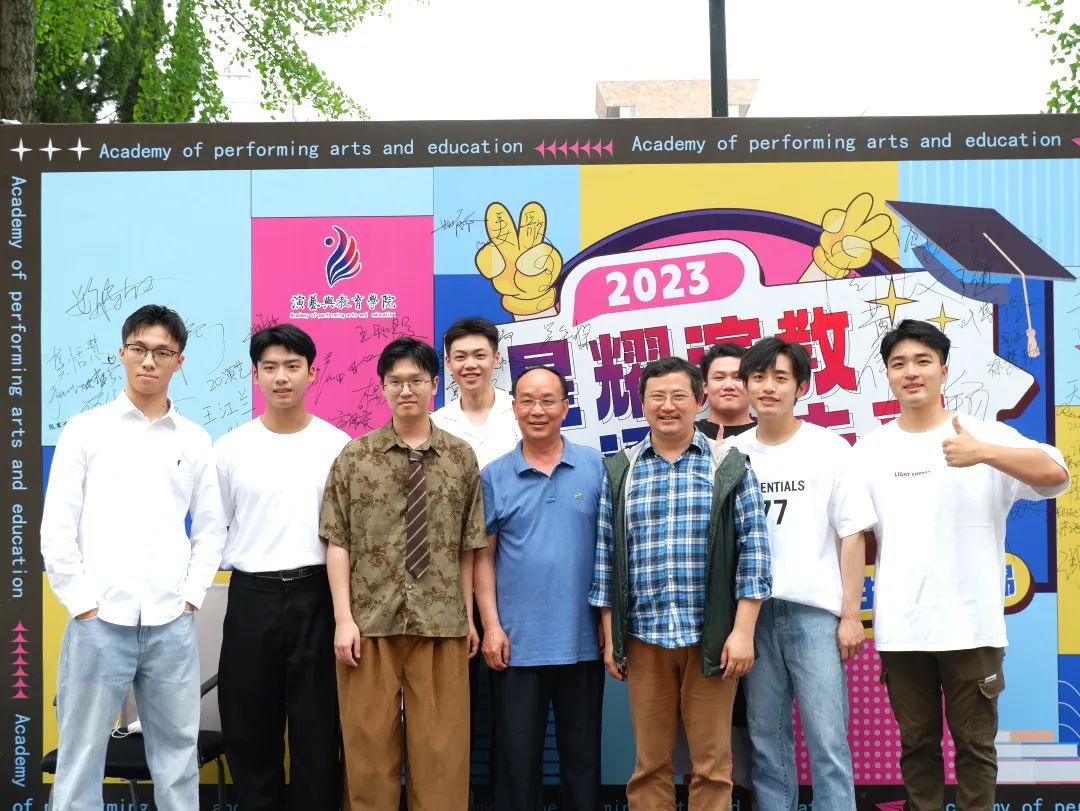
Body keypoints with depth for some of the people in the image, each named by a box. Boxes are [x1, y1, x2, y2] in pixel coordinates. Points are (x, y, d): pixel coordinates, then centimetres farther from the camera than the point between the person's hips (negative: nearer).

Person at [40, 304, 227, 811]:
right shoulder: (85, 431, 2)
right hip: (100, 621, -2)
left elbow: (210, 528, 13)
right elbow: (56, 528, 0)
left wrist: (191, 596, 3)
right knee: (81, 756, 3)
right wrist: (82, 603, -6)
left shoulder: (195, 441, 9)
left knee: (177, 755, 9)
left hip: (171, 624, 2)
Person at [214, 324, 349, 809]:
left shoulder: (337, 445, 2)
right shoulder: (231, 448, 4)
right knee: (249, 727, 8)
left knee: (317, 726, 5)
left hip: (316, 596, -1)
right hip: (251, 597, 1)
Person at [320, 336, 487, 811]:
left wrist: (469, 616, 5)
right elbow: (338, 543, -1)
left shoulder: (462, 458, 5)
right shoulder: (354, 457, 2)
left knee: (441, 749, 7)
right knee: (368, 745, 7)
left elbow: (468, 546, 7)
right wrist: (343, 618, -7)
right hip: (370, 622, -1)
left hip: (441, 624, 1)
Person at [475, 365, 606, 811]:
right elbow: (483, 556, 2)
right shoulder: (494, 476, 2)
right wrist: (491, 626, -5)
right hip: (517, 643, 0)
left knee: (582, 755, 11)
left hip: (583, 641, 1)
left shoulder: (595, 467, 2)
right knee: (517, 757, 7)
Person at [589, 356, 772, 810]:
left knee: (712, 764, 4)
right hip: (643, 638, 2)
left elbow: (753, 552, -1)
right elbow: (606, 557, 9)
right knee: (649, 764, 7)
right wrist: (610, 637, 5)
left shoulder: (730, 467, 2)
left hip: (711, 637, -1)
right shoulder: (618, 471, 8)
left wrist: (743, 631, -7)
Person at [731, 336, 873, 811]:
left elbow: (852, 534, 0)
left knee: (827, 741, -3)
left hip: (814, 610, -3)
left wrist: (851, 614, -5)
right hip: (753, 611, 3)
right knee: (765, 740, 9)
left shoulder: (830, 448, 1)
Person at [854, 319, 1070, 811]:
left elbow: (1055, 474, -19)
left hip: (969, 623, -2)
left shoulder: (985, 435, -3)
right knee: (917, 743, 11)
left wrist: (982, 453, -33)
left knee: (974, 743, 7)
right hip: (899, 627, 3)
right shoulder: (870, 449, 7)